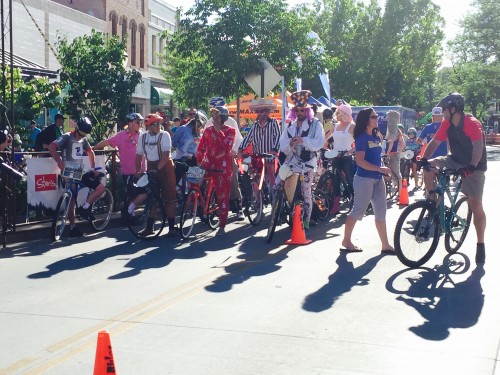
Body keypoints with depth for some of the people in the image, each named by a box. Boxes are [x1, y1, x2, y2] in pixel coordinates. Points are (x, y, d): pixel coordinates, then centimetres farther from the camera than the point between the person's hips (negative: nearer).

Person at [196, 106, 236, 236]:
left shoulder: (231, 131, 0)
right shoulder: (208, 130, 9)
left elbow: (227, 146, -17)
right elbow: (201, 148, 6)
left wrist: (219, 131, -16)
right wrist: (199, 162, -5)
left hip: (224, 167, -3)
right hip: (210, 165, 3)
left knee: (223, 196, -1)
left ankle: (222, 226, 5)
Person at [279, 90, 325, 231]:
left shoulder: (315, 124, 0)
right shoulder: (290, 125, 14)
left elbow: (319, 143, -13)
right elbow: (282, 146, 7)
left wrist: (303, 141, -26)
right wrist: (290, 143, -15)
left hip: (307, 163, -5)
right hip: (291, 161, 5)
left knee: (306, 193, 0)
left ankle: (305, 223, 6)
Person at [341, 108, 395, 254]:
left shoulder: (377, 136, 12)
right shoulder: (362, 137, -11)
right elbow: (360, 161, -20)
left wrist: (384, 168, 5)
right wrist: (379, 169, -22)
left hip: (377, 179, 8)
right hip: (364, 179, -8)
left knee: (381, 212, 7)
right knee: (358, 210, -1)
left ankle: (385, 245, 10)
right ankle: (346, 241, 12)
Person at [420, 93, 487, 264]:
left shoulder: (472, 123, -22)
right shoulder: (447, 124, -2)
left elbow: (478, 145, -34)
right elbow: (435, 142, -2)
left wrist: (472, 166, -47)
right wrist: (424, 159, -18)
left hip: (473, 167, -6)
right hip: (455, 161, 6)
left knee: (475, 205, -9)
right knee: (429, 167, -16)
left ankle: (480, 245, 2)